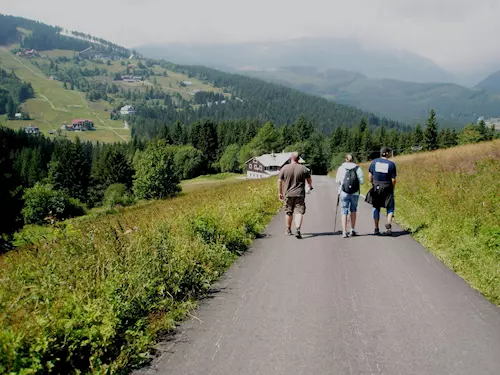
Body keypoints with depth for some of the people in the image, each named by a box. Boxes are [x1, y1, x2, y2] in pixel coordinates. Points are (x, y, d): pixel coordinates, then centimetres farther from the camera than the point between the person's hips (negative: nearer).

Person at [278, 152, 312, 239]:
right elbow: (309, 180, 9)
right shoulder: (303, 168, -3)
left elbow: (279, 181, -1)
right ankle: (297, 229, -20)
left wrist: (280, 193, 11)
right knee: (299, 212, -3)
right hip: (300, 194, -1)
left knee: (289, 212, 14)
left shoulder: (284, 168, -3)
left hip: (288, 194, 1)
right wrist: (310, 186, 31)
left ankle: (288, 230, 27)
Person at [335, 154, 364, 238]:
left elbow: (337, 180, -3)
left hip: (344, 193, -1)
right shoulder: (357, 168, 0)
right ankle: (353, 230, 22)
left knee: (344, 211, 4)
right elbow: (361, 180, -4)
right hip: (355, 193, 1)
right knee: (353, 210, 18)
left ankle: (344, 232, -3)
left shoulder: (341, 168, -1)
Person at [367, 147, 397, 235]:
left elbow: (370, 176, 1)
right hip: (387, 188, -2)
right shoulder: (391, 164, -8)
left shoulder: (374, 162, 0)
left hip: (376, 188, 2)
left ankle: (376, 229, 15)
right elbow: (393, 180, -7)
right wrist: (392, 189, 8)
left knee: (376, 208, 14)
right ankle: (389, 223, -12)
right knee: (390, 207, 13)